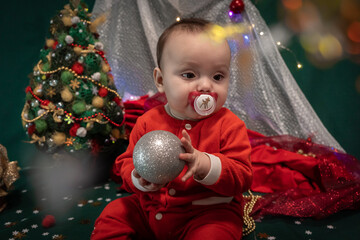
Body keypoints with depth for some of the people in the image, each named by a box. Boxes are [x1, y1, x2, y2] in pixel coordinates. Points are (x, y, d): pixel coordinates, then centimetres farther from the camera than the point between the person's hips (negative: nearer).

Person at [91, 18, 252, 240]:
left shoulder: (230, 125, -11)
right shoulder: (148, 122, -3)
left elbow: (242, 178, -17)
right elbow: (125, 164, 3)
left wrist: (205, 164, -35)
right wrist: (139, 178, -22)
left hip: (209, 211, -3)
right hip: (149, 207, 4)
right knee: (113, 215, -1)